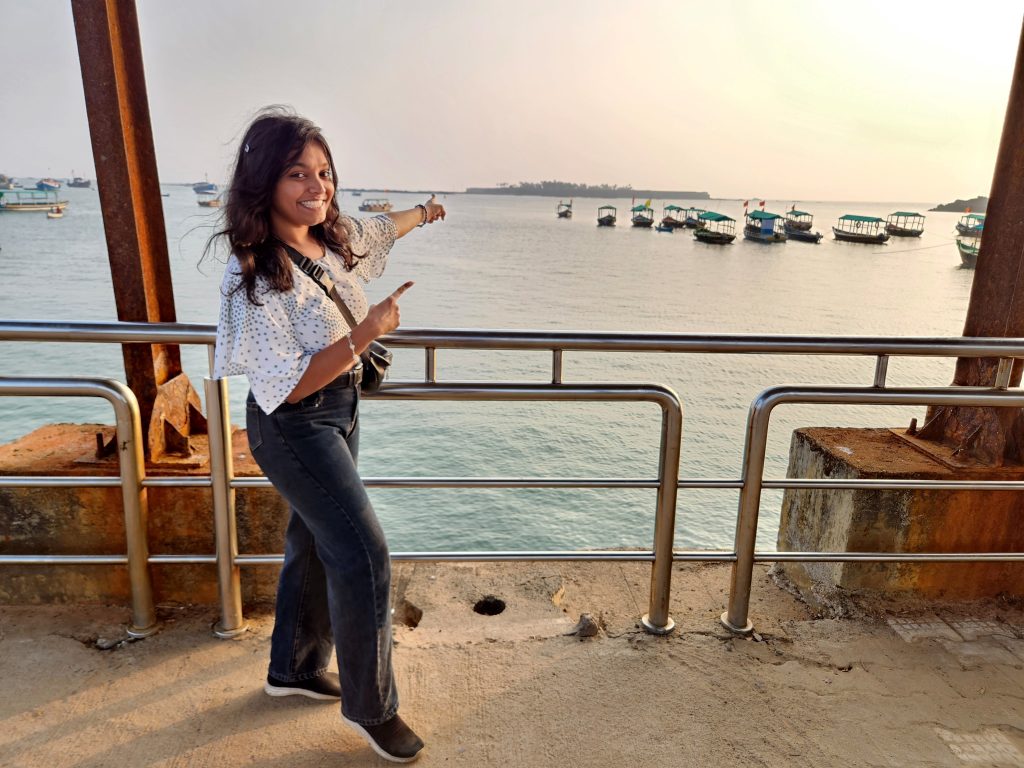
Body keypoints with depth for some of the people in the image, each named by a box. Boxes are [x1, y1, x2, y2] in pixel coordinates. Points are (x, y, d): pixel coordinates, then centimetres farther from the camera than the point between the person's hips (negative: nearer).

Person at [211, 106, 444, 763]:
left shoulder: (333, 238, -2)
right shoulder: (256, 276, -24)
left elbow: (380, 230, 22)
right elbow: (287, 387, -26)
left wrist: (422, 213, 38)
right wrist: (366, 333, -29)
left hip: (341, 413, 8)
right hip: (294, 428, -8)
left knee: (317, 542, 20)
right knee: (364, 555, -7)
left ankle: (295, 668, 43)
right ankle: (371, 706, 16)